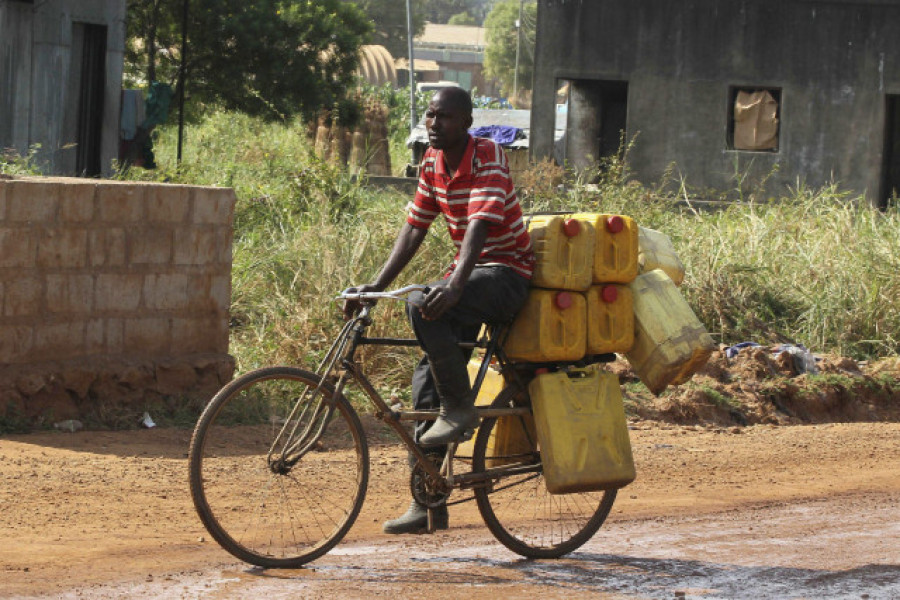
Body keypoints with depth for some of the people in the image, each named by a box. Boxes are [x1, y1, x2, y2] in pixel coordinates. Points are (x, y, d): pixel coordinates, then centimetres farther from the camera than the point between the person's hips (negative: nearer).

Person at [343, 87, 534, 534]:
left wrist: (454, 286, -44)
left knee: (422, 306, -33)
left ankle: (460, 408, -16)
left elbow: (480, 227, -30)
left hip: (507, 271, -8)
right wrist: (376, 286, -3)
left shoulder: (488, 158, -17)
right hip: (468, 273, 8)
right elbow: (414, 229, 8)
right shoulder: (433, 163, 6)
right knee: (428, 380, 0)